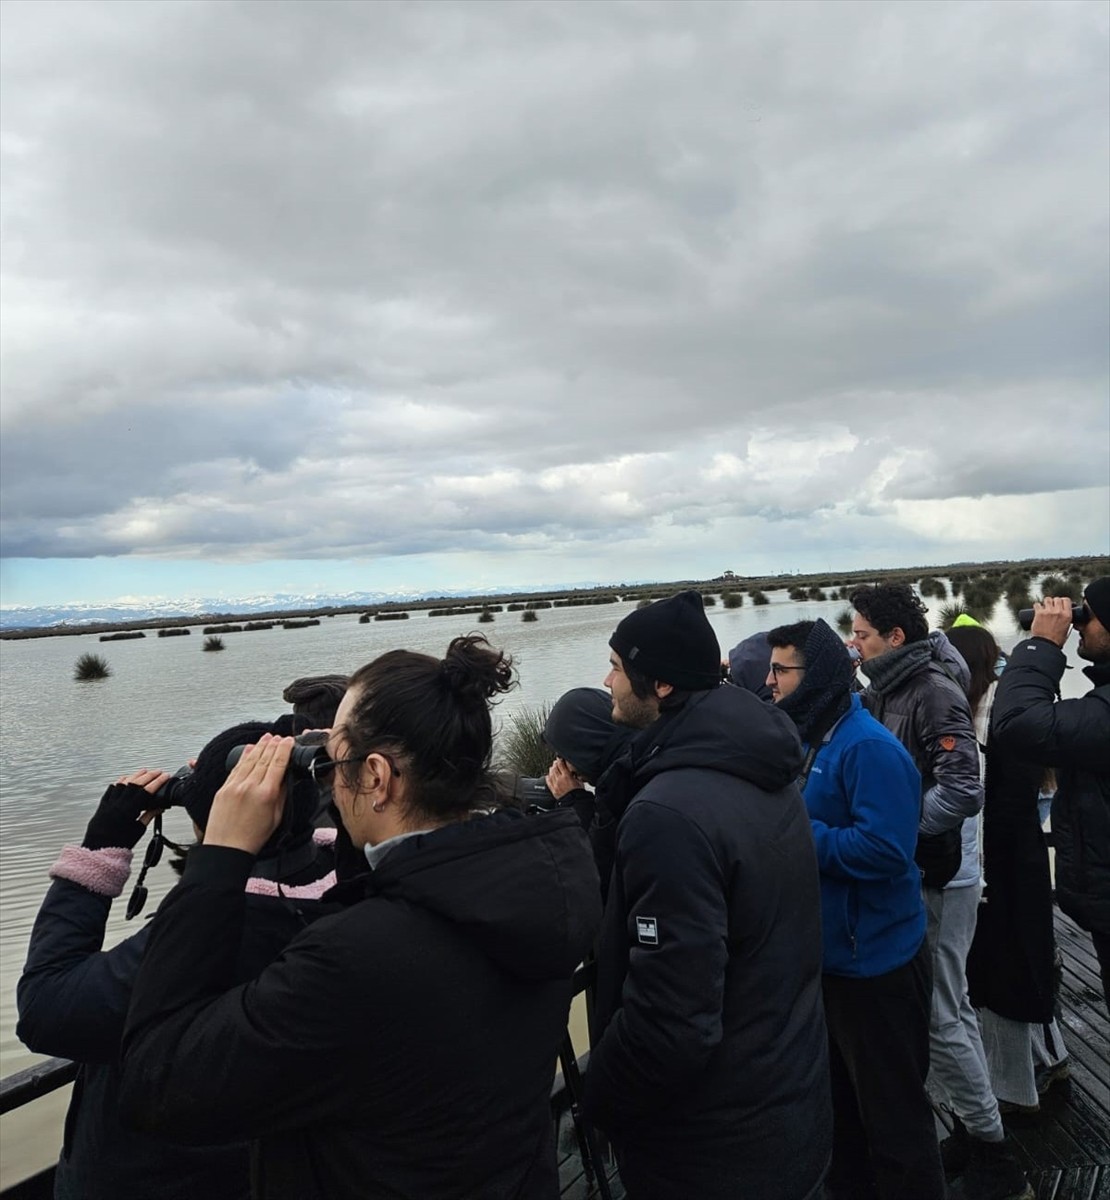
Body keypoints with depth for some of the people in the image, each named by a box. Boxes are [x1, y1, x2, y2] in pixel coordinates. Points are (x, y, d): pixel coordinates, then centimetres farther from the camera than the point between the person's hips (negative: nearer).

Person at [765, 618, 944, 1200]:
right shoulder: (807, 738, 6)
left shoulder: (869, 748, -22)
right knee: (836, 1097, 24)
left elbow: (885, 850, -29)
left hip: (874, 961, -9)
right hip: (824, 952, 9)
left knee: (892, 1113, 9)